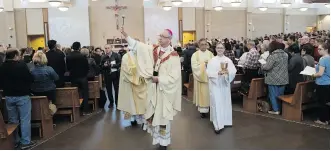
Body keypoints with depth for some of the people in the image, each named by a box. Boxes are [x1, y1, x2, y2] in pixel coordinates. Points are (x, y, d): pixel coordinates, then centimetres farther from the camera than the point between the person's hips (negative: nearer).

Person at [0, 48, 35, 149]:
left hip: (8, 96, 6)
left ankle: (15, 141, 24)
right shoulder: (21, 65, -16)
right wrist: (26, 87, 5)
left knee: (13, 120, 15)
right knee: (25, 119, 1)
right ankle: (25, 142, 4)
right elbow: (30, 79, -14)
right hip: (22, 96, -6)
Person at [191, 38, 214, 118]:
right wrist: (204, 64, -13)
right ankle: (202, 110, 3)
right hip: (200, 77, -2)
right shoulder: (195, 55, -1)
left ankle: (208, 108, 14)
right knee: (202, 94, -2)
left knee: (209, 93, 4)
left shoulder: (210, 54, 8)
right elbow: (195, 66, -11)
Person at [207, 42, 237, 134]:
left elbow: (234, 71, -2)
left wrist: (228, 72, -22)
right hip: (215, 84, -3)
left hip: (225, 84, 3)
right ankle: (217, 125, -4)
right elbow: (209, 73, -8)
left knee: (225, 102, 12)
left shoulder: (228, 60, 5)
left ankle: (224, 121, 31)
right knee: (216, 104, -6)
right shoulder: (212, 60, -1)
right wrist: (218, 73, -23)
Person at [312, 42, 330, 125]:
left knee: (322, 102, 3)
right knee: (327, 102, 15)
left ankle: (322, 120, 13)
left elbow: (320, 73, -22)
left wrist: (313, 75, -5)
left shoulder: (323, 59, -19)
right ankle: (327, 119, 23)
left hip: (322, 84, -8)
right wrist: (318, 66, 16)